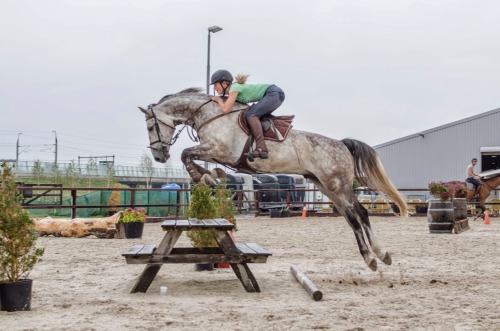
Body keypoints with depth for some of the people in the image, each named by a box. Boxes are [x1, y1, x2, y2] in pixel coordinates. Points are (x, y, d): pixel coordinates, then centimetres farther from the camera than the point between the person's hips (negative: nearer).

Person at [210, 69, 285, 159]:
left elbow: (226, 109, -23)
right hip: (276, 94, 10)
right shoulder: (231, 90, 13)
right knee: (253, 115, 20)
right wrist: (220, 99, 11)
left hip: (274, 93, -10)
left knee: (251, 115, -21)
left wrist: (219, 99, -6)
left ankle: (261, 148, -34)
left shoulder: (234, 88, -15)